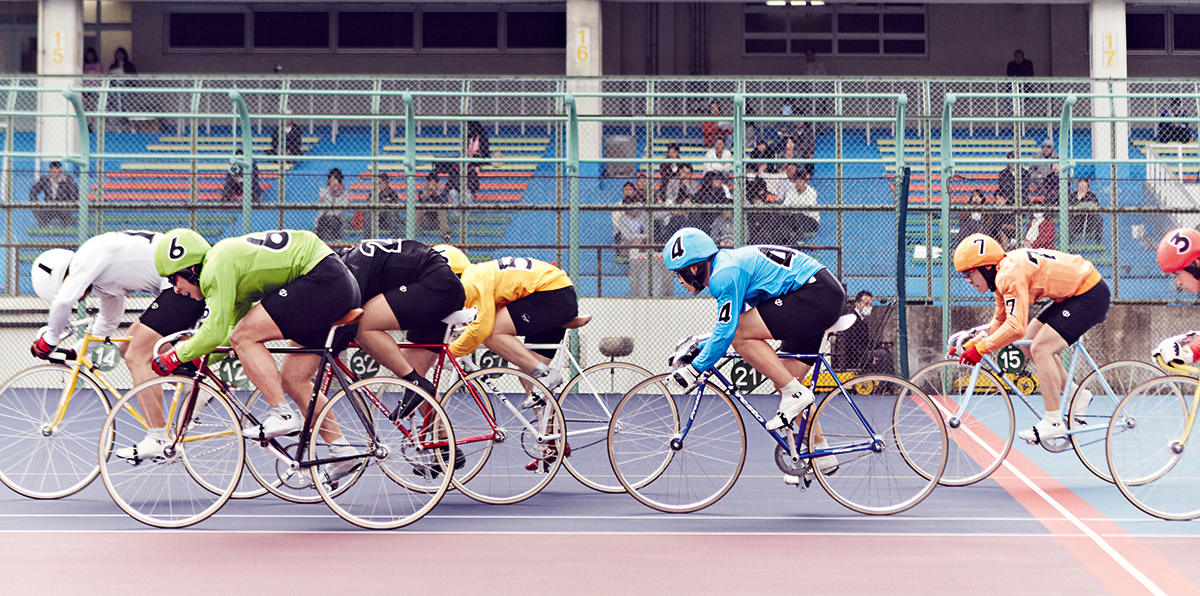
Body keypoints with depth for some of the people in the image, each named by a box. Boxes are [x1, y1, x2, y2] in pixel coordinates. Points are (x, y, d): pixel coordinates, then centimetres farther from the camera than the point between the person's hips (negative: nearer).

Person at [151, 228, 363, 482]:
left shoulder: (218, 267, -13)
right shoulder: (226, 261, 18)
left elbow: (216, 331, -18)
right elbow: (238, 323, 25)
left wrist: (177, 356, -5)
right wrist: (200, 358, 21)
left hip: (323, 280, -10)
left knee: (244, 337, -11)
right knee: (293, 380, 11)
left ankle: (283, 414, -9)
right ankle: (343, 451, 13)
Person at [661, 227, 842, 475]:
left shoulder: (725, 275, -15)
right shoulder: (727, 265, 17)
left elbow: (726, 331, -18)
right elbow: (726, 324, 28)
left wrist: (695, 368, -10)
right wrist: (695, 352, 23)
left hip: (816, 295, -11)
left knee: (740, 334, -15)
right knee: (783, 382, 13)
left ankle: (795, 394, -10)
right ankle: (821, 456, 18)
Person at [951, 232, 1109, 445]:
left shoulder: (1011, 275, -25)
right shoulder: (1003, 275, 6)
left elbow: (1016, 327, -33)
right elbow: (1000, 321, 16)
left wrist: (980, 349, -28)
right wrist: (970, 344, 6)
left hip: (1091, 295, -10)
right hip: (1073, 294, 10)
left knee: (1040, 349, -15)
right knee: (1029, 343, 10)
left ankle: (1054, 422, -8)